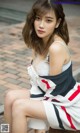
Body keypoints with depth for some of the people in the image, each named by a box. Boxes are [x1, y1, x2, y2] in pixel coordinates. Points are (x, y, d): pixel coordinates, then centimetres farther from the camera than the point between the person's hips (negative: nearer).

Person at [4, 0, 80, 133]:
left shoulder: (56, 48, -28)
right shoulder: (39, 41, -2)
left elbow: (52, 87, -22)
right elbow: (36, 79, -2)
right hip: (53, 98, 8)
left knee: (19, 106, -17)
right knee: (11, 96, -3)